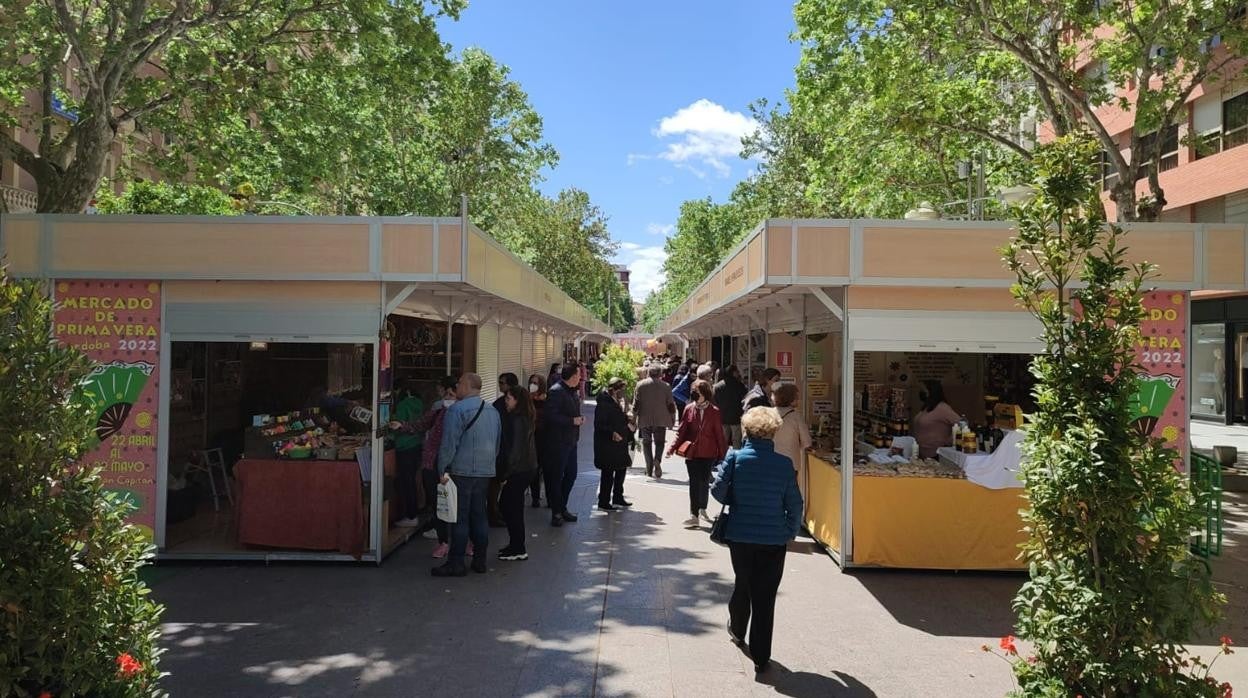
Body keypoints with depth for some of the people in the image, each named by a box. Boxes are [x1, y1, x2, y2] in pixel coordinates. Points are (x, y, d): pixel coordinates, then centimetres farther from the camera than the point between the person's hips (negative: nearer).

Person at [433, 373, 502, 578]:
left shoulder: (457, 410, -11)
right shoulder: (493, 411, 13)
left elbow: (449, 443, -14)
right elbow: (497, 444, 18)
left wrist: (443, 469, -9)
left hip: (462, 471, -7)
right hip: (486, 471, 7)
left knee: (460, 517, -2)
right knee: (479, 515, 13)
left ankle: (456, 563, 3)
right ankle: (480, 561, 17)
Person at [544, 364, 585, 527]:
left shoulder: (573, 392, 13)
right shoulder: (556, 392, -16)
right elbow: (550, 415, -24)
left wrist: (579, 419, 5)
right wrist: (572, 421, -21)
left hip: (571, 440, 9)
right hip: (558, 441, -9)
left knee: (571, 475, 14)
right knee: (556, 477, 0)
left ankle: (562, 508, 27)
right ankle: (556, 513, 9)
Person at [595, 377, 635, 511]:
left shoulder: (616, 403, 12)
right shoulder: (604, 403, -18)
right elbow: (599, 424, -23)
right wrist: (612, 433, -32)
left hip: (619, 444, 10)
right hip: (607, 445, -10)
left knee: (621, 470, 17)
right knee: (608, 473, -2)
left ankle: (618, 497, 32)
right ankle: (603, 502, 8)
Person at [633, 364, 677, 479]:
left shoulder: (641, 385, 0)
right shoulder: (666, 386, -2)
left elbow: (636, 403, 0)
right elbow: (671, 405, 1)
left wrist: (634, 416, 9)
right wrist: (673, 419, 12)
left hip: (644, 420, 1)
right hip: (661, 420, -1)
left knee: (646, 443, 11)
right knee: (659, 442, 10)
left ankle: (649, 470, 8)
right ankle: (657, 460, -19)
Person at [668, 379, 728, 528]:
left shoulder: (714, 412, -5)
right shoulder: (689, 410, -1)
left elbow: (719, 435, 0)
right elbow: (681, 432, 1)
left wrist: (722, 454, 0)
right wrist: (672, 448, -10)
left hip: (708, 454, 0)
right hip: (692, 453, 0)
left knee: (704, 482, 8)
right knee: (694, 483, -2)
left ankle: (702, 509, 31)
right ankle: (694, 515, 2)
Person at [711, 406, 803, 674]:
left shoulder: (735, 458, -10)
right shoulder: (784, 464, -9)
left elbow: (718, 491, -10)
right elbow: (794, 504, -4)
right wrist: (792, 530, 11)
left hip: (739, 536, 2)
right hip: (773, 540, -1)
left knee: (742, 585, 25)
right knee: (765, 597, 5)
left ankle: (737, 631, 47)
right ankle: (761, 657, 10)